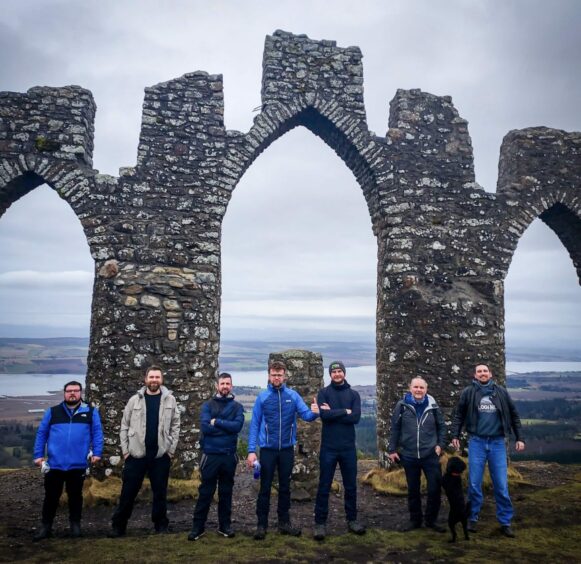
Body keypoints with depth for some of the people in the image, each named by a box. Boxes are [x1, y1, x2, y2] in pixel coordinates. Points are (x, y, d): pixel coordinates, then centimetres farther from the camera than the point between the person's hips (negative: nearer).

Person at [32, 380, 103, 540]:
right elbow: (41, 434, 7)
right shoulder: (52, 412, 7)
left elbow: (97, 433, -1)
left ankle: (75, 524, 27)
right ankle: (46, 526, 24)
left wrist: (97, 453, -10)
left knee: (75, 496, 12)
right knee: (51, 496, 10)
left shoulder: (91, 412, 3)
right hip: (55, 464, 1)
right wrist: (38, 455, 1)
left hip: (78, 464, -1)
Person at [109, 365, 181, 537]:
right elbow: (124, 427, 5)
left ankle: (161, 525, 22)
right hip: (136, 454, 0)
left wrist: (171, 449, -1)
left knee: (160, 492, 9)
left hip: (161, 455, 0)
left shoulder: (170, 400, 2)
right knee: (128, 492, 6)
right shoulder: (134, 400, 1)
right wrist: (125, 450, 0)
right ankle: (118, 526, 19)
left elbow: (175, 426, 5)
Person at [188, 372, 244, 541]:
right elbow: (205, 427, -14)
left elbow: (238, 425, -13)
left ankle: (225, 525, 24)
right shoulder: (208, 405, 1)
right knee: (205, 492, 5)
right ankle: (198, 526, 15)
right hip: (211, 455, -1)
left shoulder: (237, 406, 4)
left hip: (229, 455, 1)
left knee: (226, 492, 12)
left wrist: (217, 422, -14)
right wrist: (227, 428, -11)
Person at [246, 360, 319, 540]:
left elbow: (306, 414, -9)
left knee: (285, 487, 13)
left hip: (287, 449, 2)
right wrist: (251, 450, -10)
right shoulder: (262, 397, -4)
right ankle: (262, 524, 17)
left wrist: (314, 412, -34)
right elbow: (254, 424, -4)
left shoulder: (293, 396, 0)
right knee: (265, 488, 6)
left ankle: (284, 523, 25)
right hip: (268, 449, -1)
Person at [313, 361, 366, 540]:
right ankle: (320, 522, 12)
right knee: (324, 486, 3)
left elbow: (355, 417, -10)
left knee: (351, 486, 12)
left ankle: (352, 519, 25)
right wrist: (344, 411, -12)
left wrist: (333, 412, -12)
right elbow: (324, 415, -17)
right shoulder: (324, 393, -1)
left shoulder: (353, 394, 5)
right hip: (328, 447, -2)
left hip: (348, 447, 2)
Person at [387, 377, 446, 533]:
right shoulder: (402, 405, -5)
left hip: (430, 455, 1)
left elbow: (441, 426, 9)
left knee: (435, 488, 2)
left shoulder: (433, 406, -1)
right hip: (409, 456, 0)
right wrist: (392, 449, -1)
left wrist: (440, 444, 0)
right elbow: (395, 428, 0)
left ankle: (431, 520, 21)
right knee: (413, 490, 12)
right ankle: (415, 520, 27)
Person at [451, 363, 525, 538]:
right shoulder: (468, 392, 1)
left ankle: (505, 522, 14)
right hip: (476, 442, -1)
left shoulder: (501, 392, 5)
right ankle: (473, 518, 18)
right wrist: (455, 435, -2)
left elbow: (514, 415, 11)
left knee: (501, 485, 3)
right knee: (474, 484, 3)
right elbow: (458, 415, 5)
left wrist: (519, 438, 7)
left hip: (497, 443, 1)